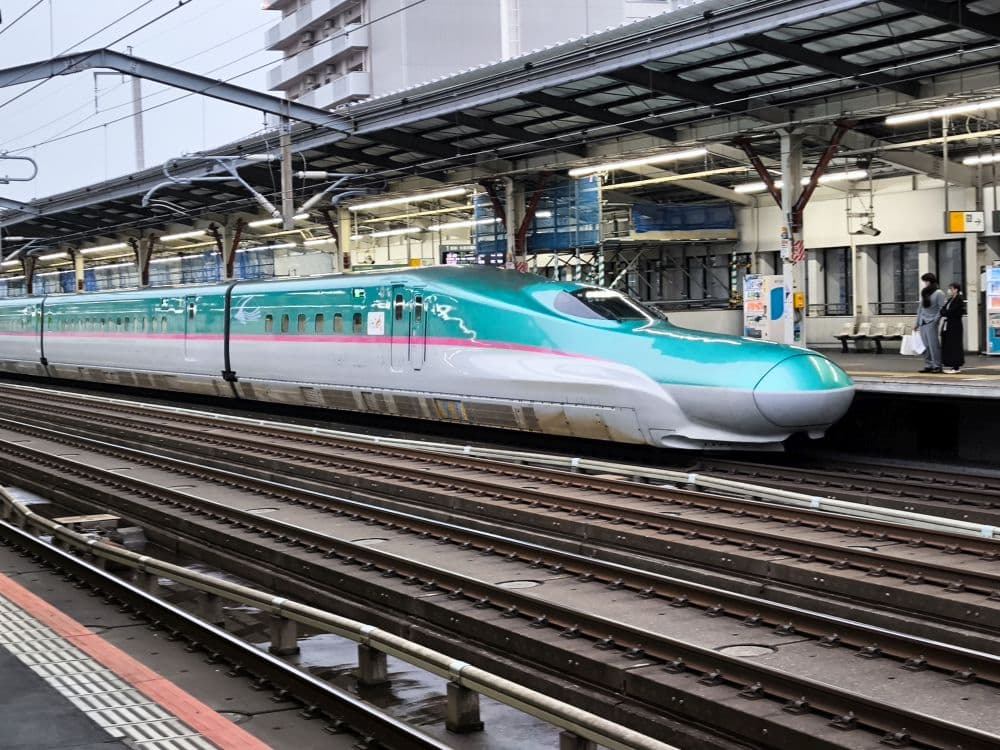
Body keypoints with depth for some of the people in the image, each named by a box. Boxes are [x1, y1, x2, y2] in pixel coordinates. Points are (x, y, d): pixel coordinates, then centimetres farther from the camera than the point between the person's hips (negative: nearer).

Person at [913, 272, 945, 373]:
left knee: (933, 345, -8)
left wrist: (935, 320, -15)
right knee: (926, 346, 5)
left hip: (931, 323, -7)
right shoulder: (924, 293, 17)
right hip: (922, 322, 7)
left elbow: (941, 308, -8)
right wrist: (917, 322, 19)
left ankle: (937, 366, -6)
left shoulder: (939, 293, -3)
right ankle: (928, 365, 9)